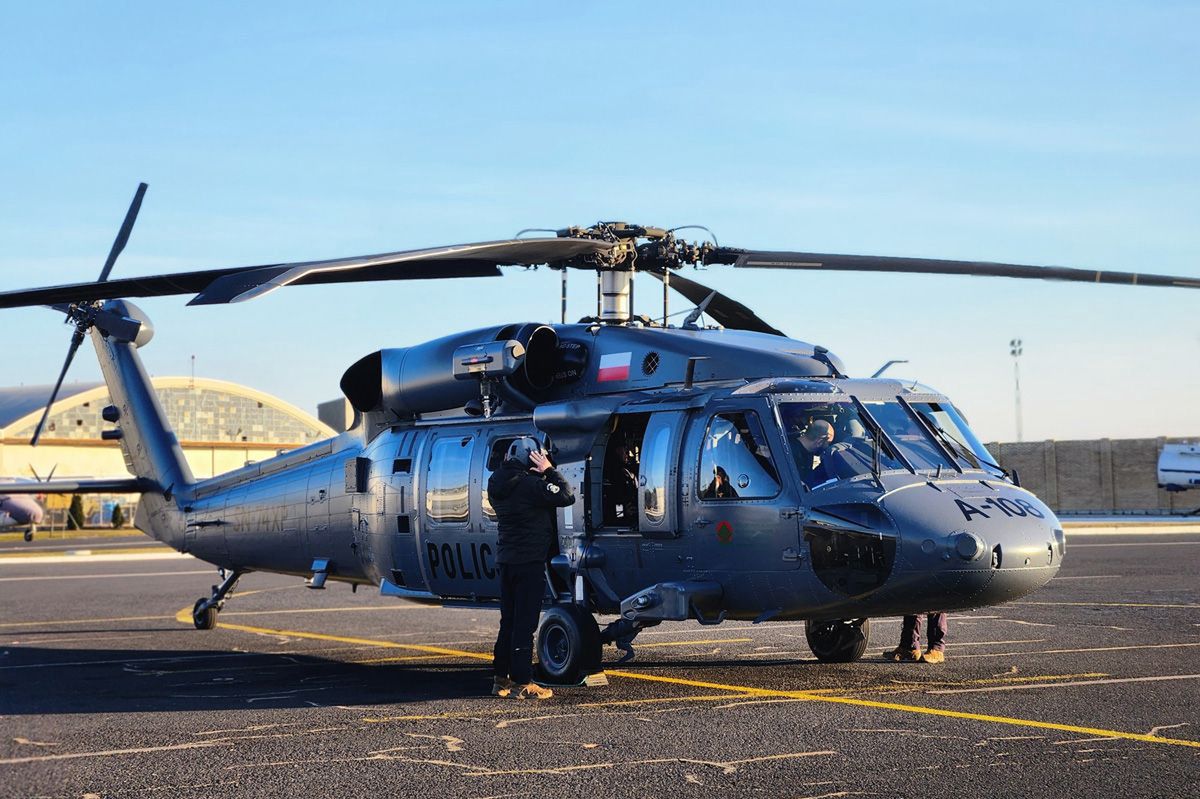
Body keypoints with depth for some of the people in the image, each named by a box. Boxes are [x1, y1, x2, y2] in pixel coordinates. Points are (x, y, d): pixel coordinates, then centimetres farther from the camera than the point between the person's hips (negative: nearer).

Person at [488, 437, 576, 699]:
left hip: (506, 559, 8)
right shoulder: (530, 484, -18)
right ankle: (522, 683, -3)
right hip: (529, 560, -8)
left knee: (509, 622, 15)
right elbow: (566, 496, -19)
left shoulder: (497, 483, 6)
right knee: (525, 623, -4)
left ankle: (501, 679, 19)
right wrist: (549, 470, -11)